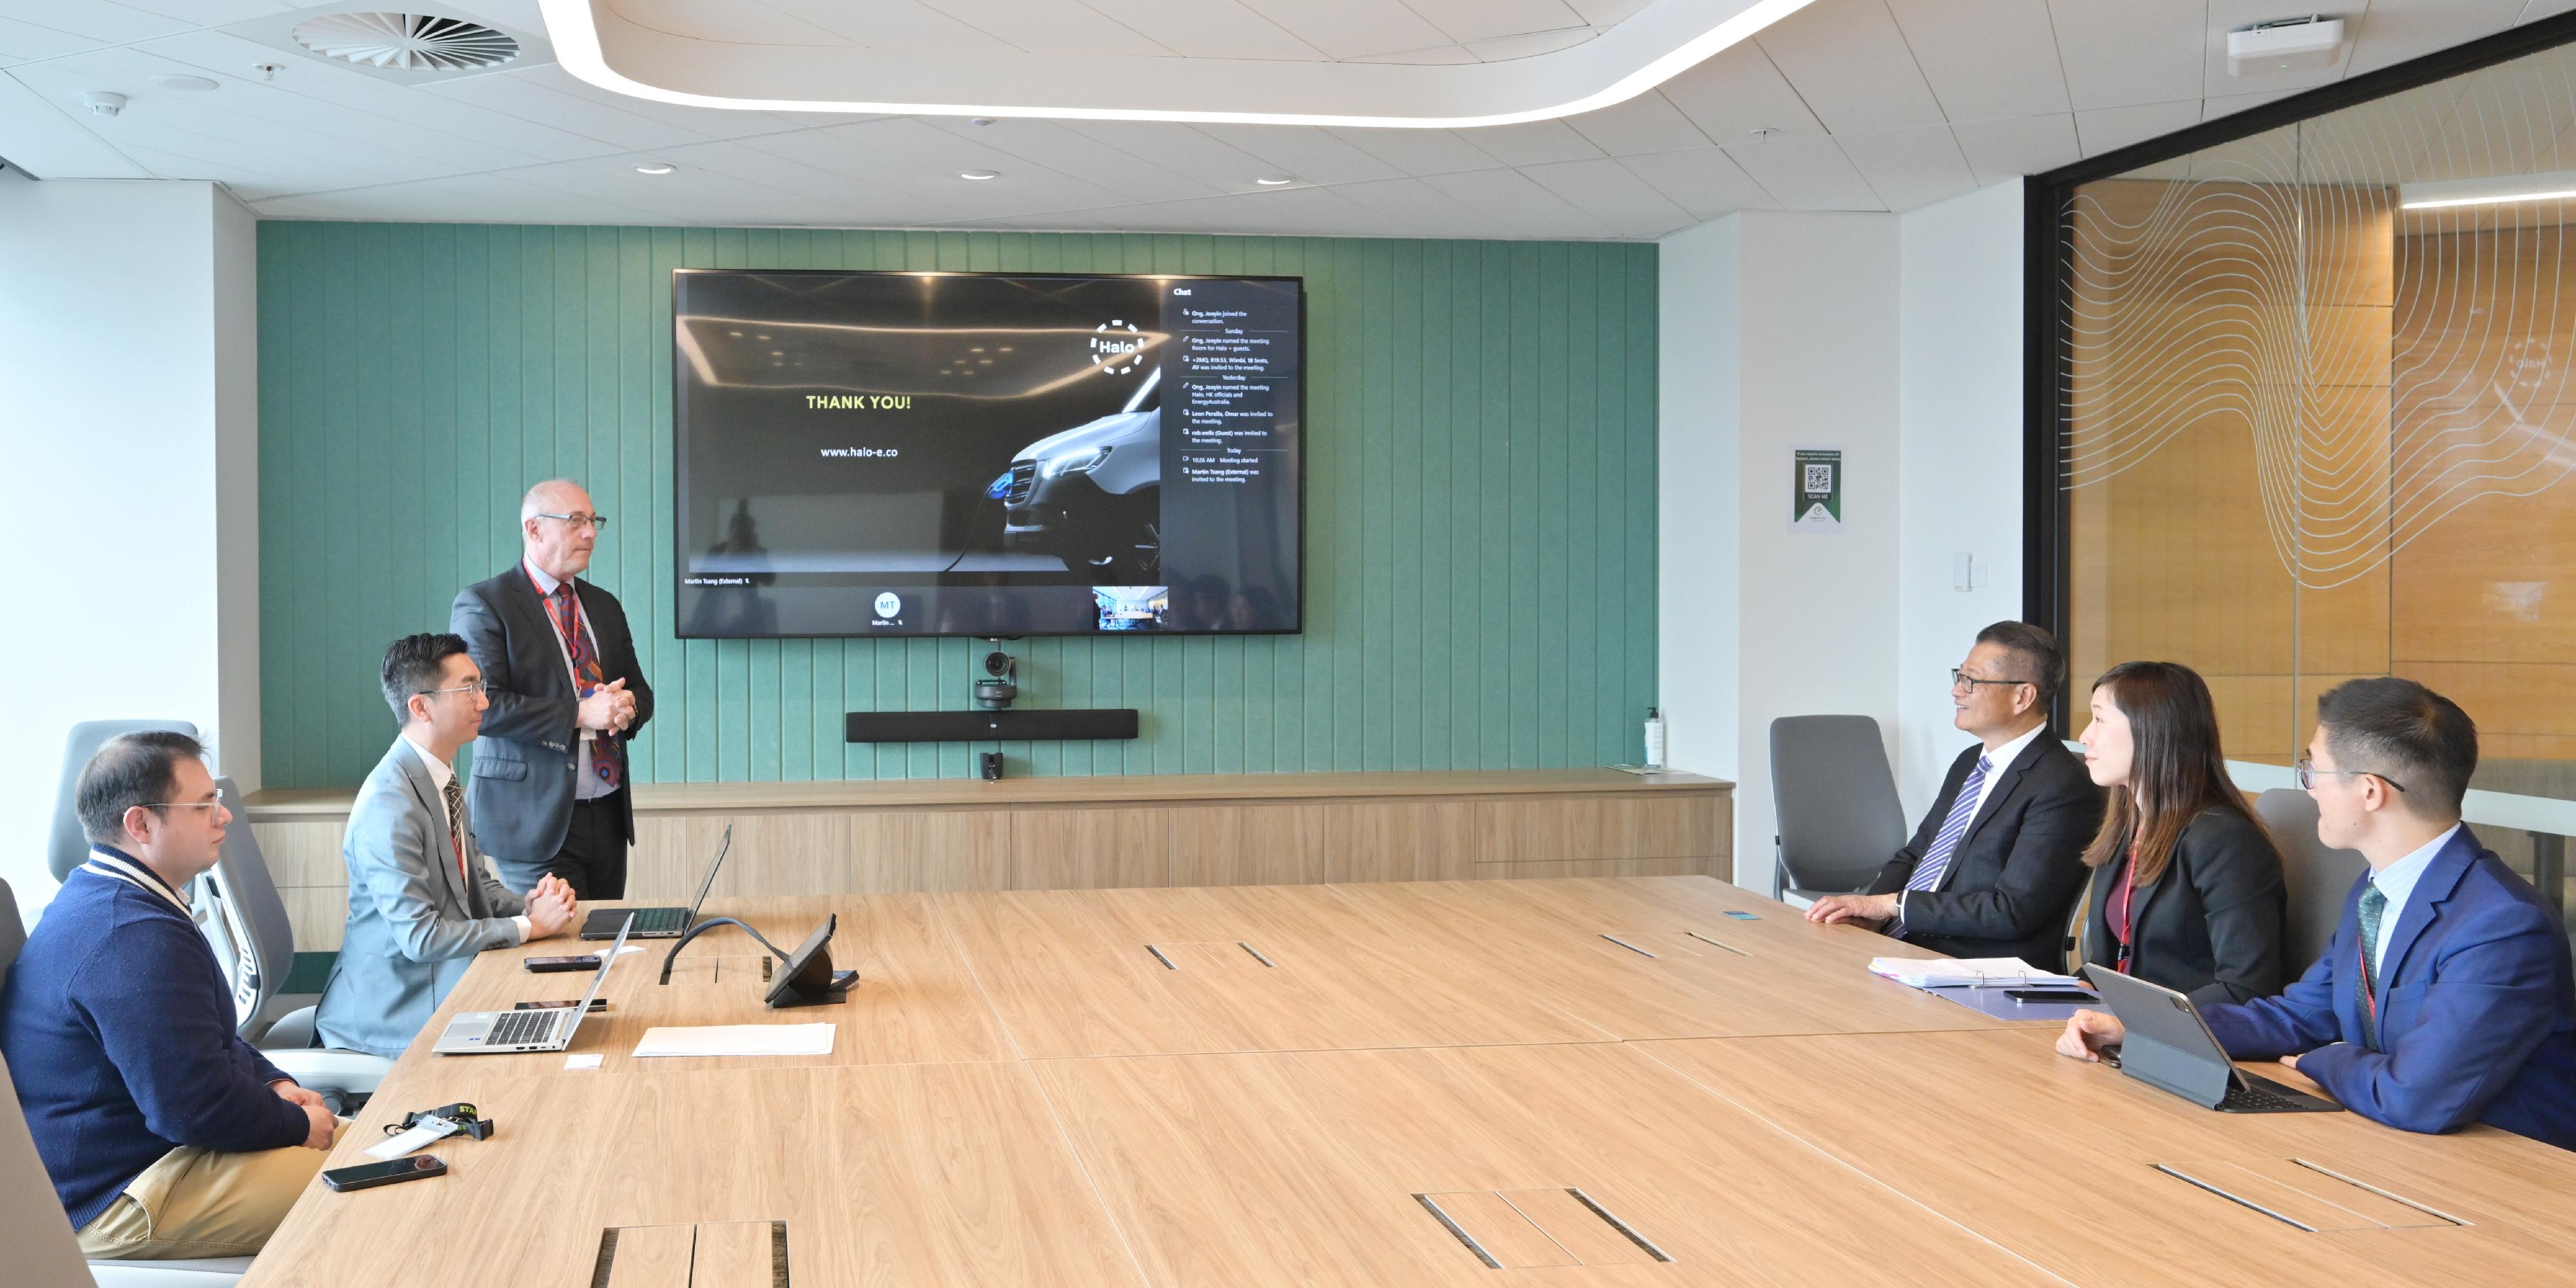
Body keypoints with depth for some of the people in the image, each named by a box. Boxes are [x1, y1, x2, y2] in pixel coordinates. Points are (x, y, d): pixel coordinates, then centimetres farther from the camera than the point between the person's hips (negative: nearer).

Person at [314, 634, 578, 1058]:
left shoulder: (444, 782, 10)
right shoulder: (389, 805, -21)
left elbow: (478, 885, 19)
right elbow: (420, 936, -24)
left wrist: (528, 904, -3)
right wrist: (529, 925, -18)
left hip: (450, 978, 9)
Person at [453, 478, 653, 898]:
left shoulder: (604, 606, 16)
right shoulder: (483, 604, -4)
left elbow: (640, 690, 21)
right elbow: (483, 705, -15)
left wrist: (627, 706, -4)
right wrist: (579, 714, -19)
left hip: (608, 814, 6)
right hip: (536, 816, -6)